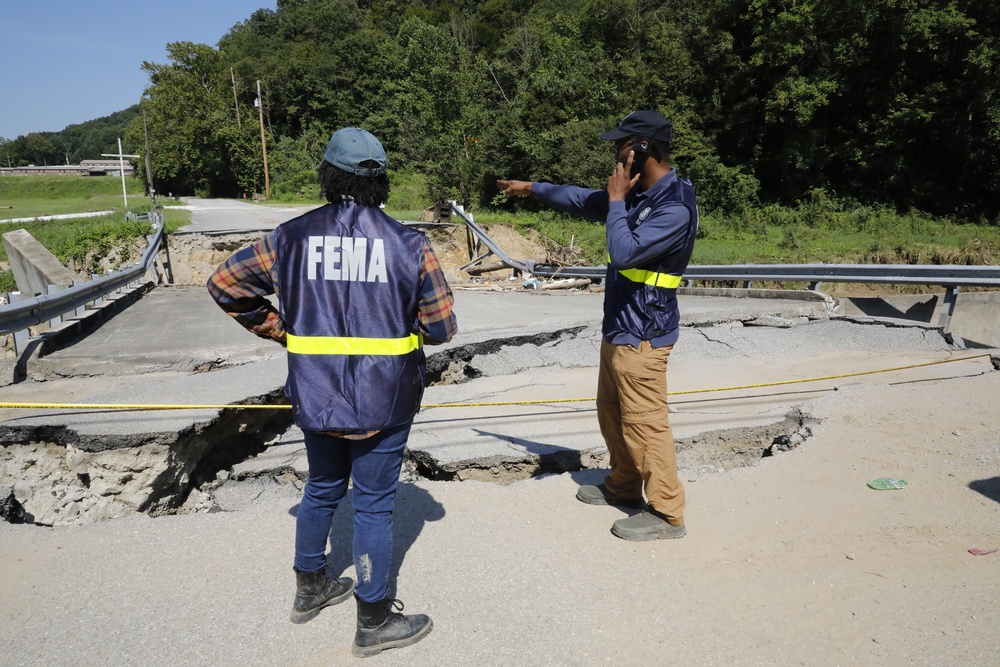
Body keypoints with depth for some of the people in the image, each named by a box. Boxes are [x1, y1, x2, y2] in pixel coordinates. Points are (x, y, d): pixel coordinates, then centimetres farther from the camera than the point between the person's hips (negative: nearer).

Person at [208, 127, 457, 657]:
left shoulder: (293, 237, -3)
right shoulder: (408, 243, -9)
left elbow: (224, 281, 3)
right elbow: (441, 327, -5)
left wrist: (279, 329, 9)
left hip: (316, 397, 3)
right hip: (384, 401, -3)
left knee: (322, 489, 24)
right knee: (373, 505, 10)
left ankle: (310, 588, 44)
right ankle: (374, 622, 25)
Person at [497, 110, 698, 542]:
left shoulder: (676, 208, -21)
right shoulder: (637, 195, 8)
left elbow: (623, 252, -30)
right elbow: (583, 201, 22)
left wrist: (616, 199, -18)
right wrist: (532, 188, 29)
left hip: (641, 335, -10)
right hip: (617, 328, 10)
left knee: (644, 424, -1)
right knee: (611, 412, 21)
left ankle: (667, 514, 13)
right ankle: (623, 486, 39)